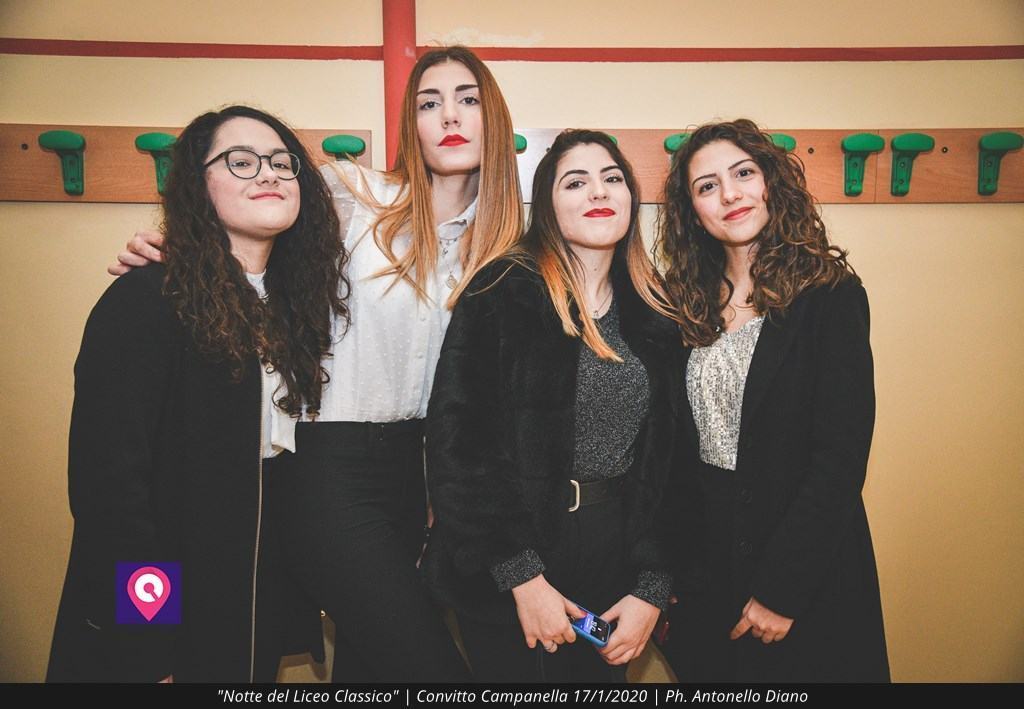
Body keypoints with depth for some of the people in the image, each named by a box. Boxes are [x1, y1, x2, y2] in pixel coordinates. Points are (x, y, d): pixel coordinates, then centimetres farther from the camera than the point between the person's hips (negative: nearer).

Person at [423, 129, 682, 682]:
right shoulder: (503, 293, -9)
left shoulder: (655, 316, 5)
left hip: (616, 565, 4)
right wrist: (523, 575, -16)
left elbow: (666, 465, 6)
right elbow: (454, 438, -14)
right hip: (507, 578, -4)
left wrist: (651, 589, -1)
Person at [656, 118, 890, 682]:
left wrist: (780, 589, -17)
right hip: (702, 561, 5)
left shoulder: (829, 295, -11)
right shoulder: (691, 303, 3)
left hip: (804, 565, -4)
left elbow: (840, 458, -15)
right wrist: (667, 570, 0)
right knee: (710, 673, 20)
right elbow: (680, 446, 5)